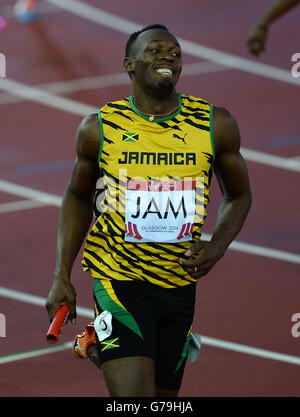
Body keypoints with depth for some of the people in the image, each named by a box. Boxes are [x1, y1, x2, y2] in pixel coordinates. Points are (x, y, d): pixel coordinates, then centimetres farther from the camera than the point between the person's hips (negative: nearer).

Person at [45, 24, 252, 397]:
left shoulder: (216, 125, -2)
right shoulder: (99, 128, -4)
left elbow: (238, 195, 12)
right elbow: (78, 197, 11)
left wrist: (217, 247, -7)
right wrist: (62, 276, 5)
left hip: (180, 283, 3)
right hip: (118, 279, -3)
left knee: (163, 394, 14)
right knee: (134, 396, -19)